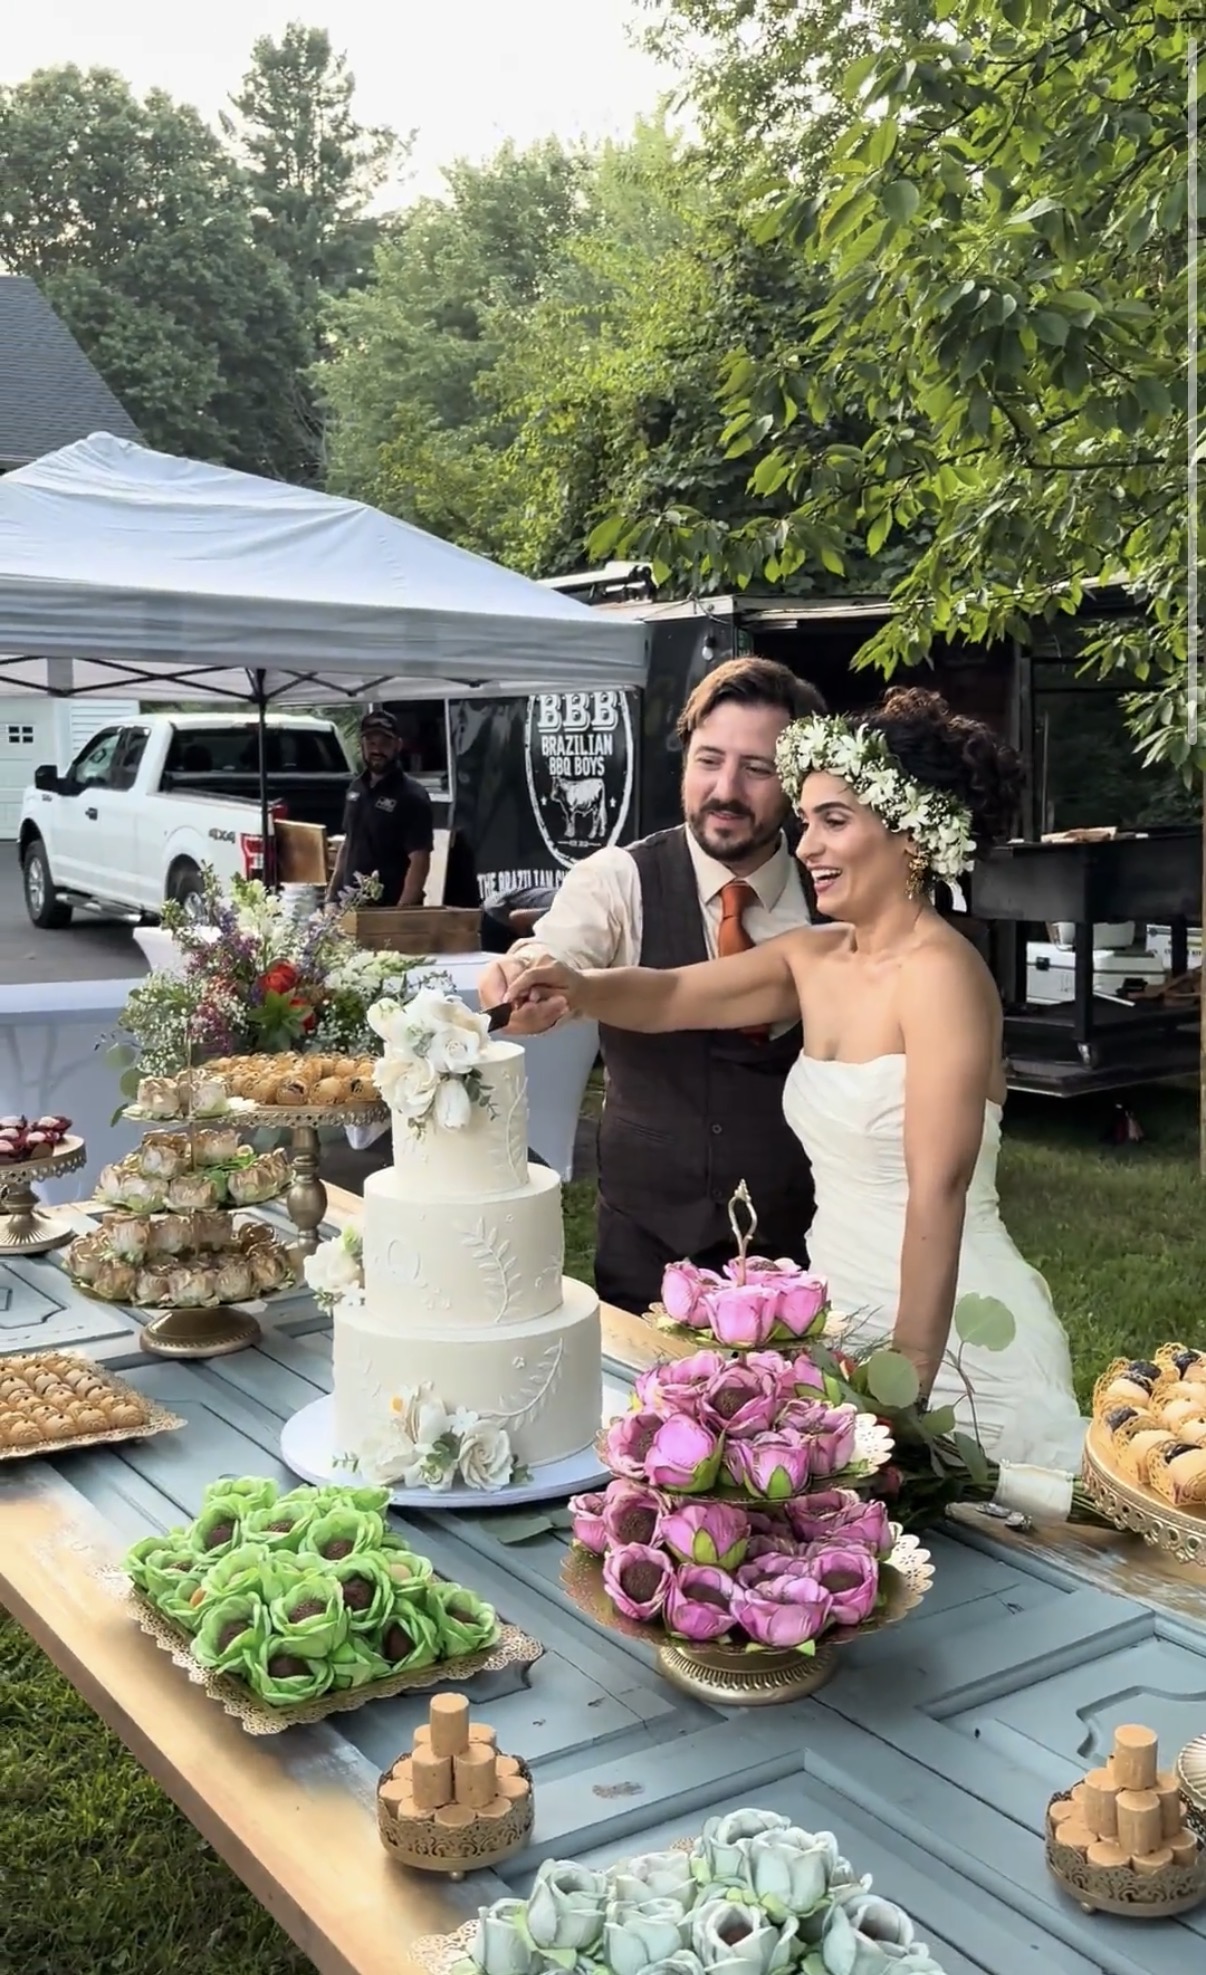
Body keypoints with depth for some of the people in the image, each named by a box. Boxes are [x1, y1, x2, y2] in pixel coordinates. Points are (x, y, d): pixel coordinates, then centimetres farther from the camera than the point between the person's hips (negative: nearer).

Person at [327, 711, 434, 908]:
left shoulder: (412, 796, -11)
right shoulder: (357, 787, 10)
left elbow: (419, 861, -17)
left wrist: (402, 911, -25)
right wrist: (332, 893, 13)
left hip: (389, 908, -7)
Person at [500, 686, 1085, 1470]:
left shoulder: (941, 972, -19)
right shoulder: (813, 957, 4)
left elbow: (939, 1190, -24)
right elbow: (668, 997, 2)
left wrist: (908, 1382, -25)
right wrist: (578, 988, -20)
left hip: (951, 1331, -7)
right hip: (842, 1311, 7)